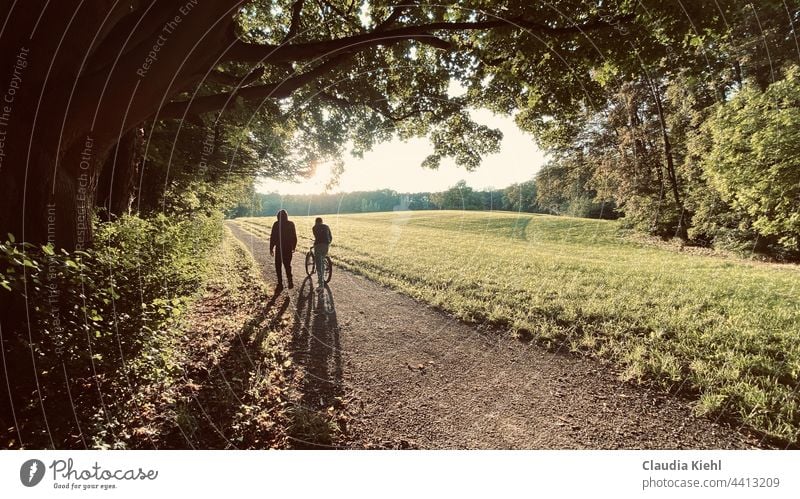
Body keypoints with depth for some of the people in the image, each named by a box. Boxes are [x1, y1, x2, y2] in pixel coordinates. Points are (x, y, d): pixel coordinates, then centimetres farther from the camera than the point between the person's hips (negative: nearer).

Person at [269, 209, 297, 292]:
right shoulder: (291, 224, -1)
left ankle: (280, 284, 5)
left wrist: (271, 248, 0)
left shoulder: (276, 224, -7)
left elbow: (272, 237, -6)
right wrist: (293, 247, 11)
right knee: (287, 265, 15)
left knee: (278, 266, 8)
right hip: (288, 248, 2)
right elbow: (294, 237, 1)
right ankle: (290, 282, 12)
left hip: (279, 248, -2)